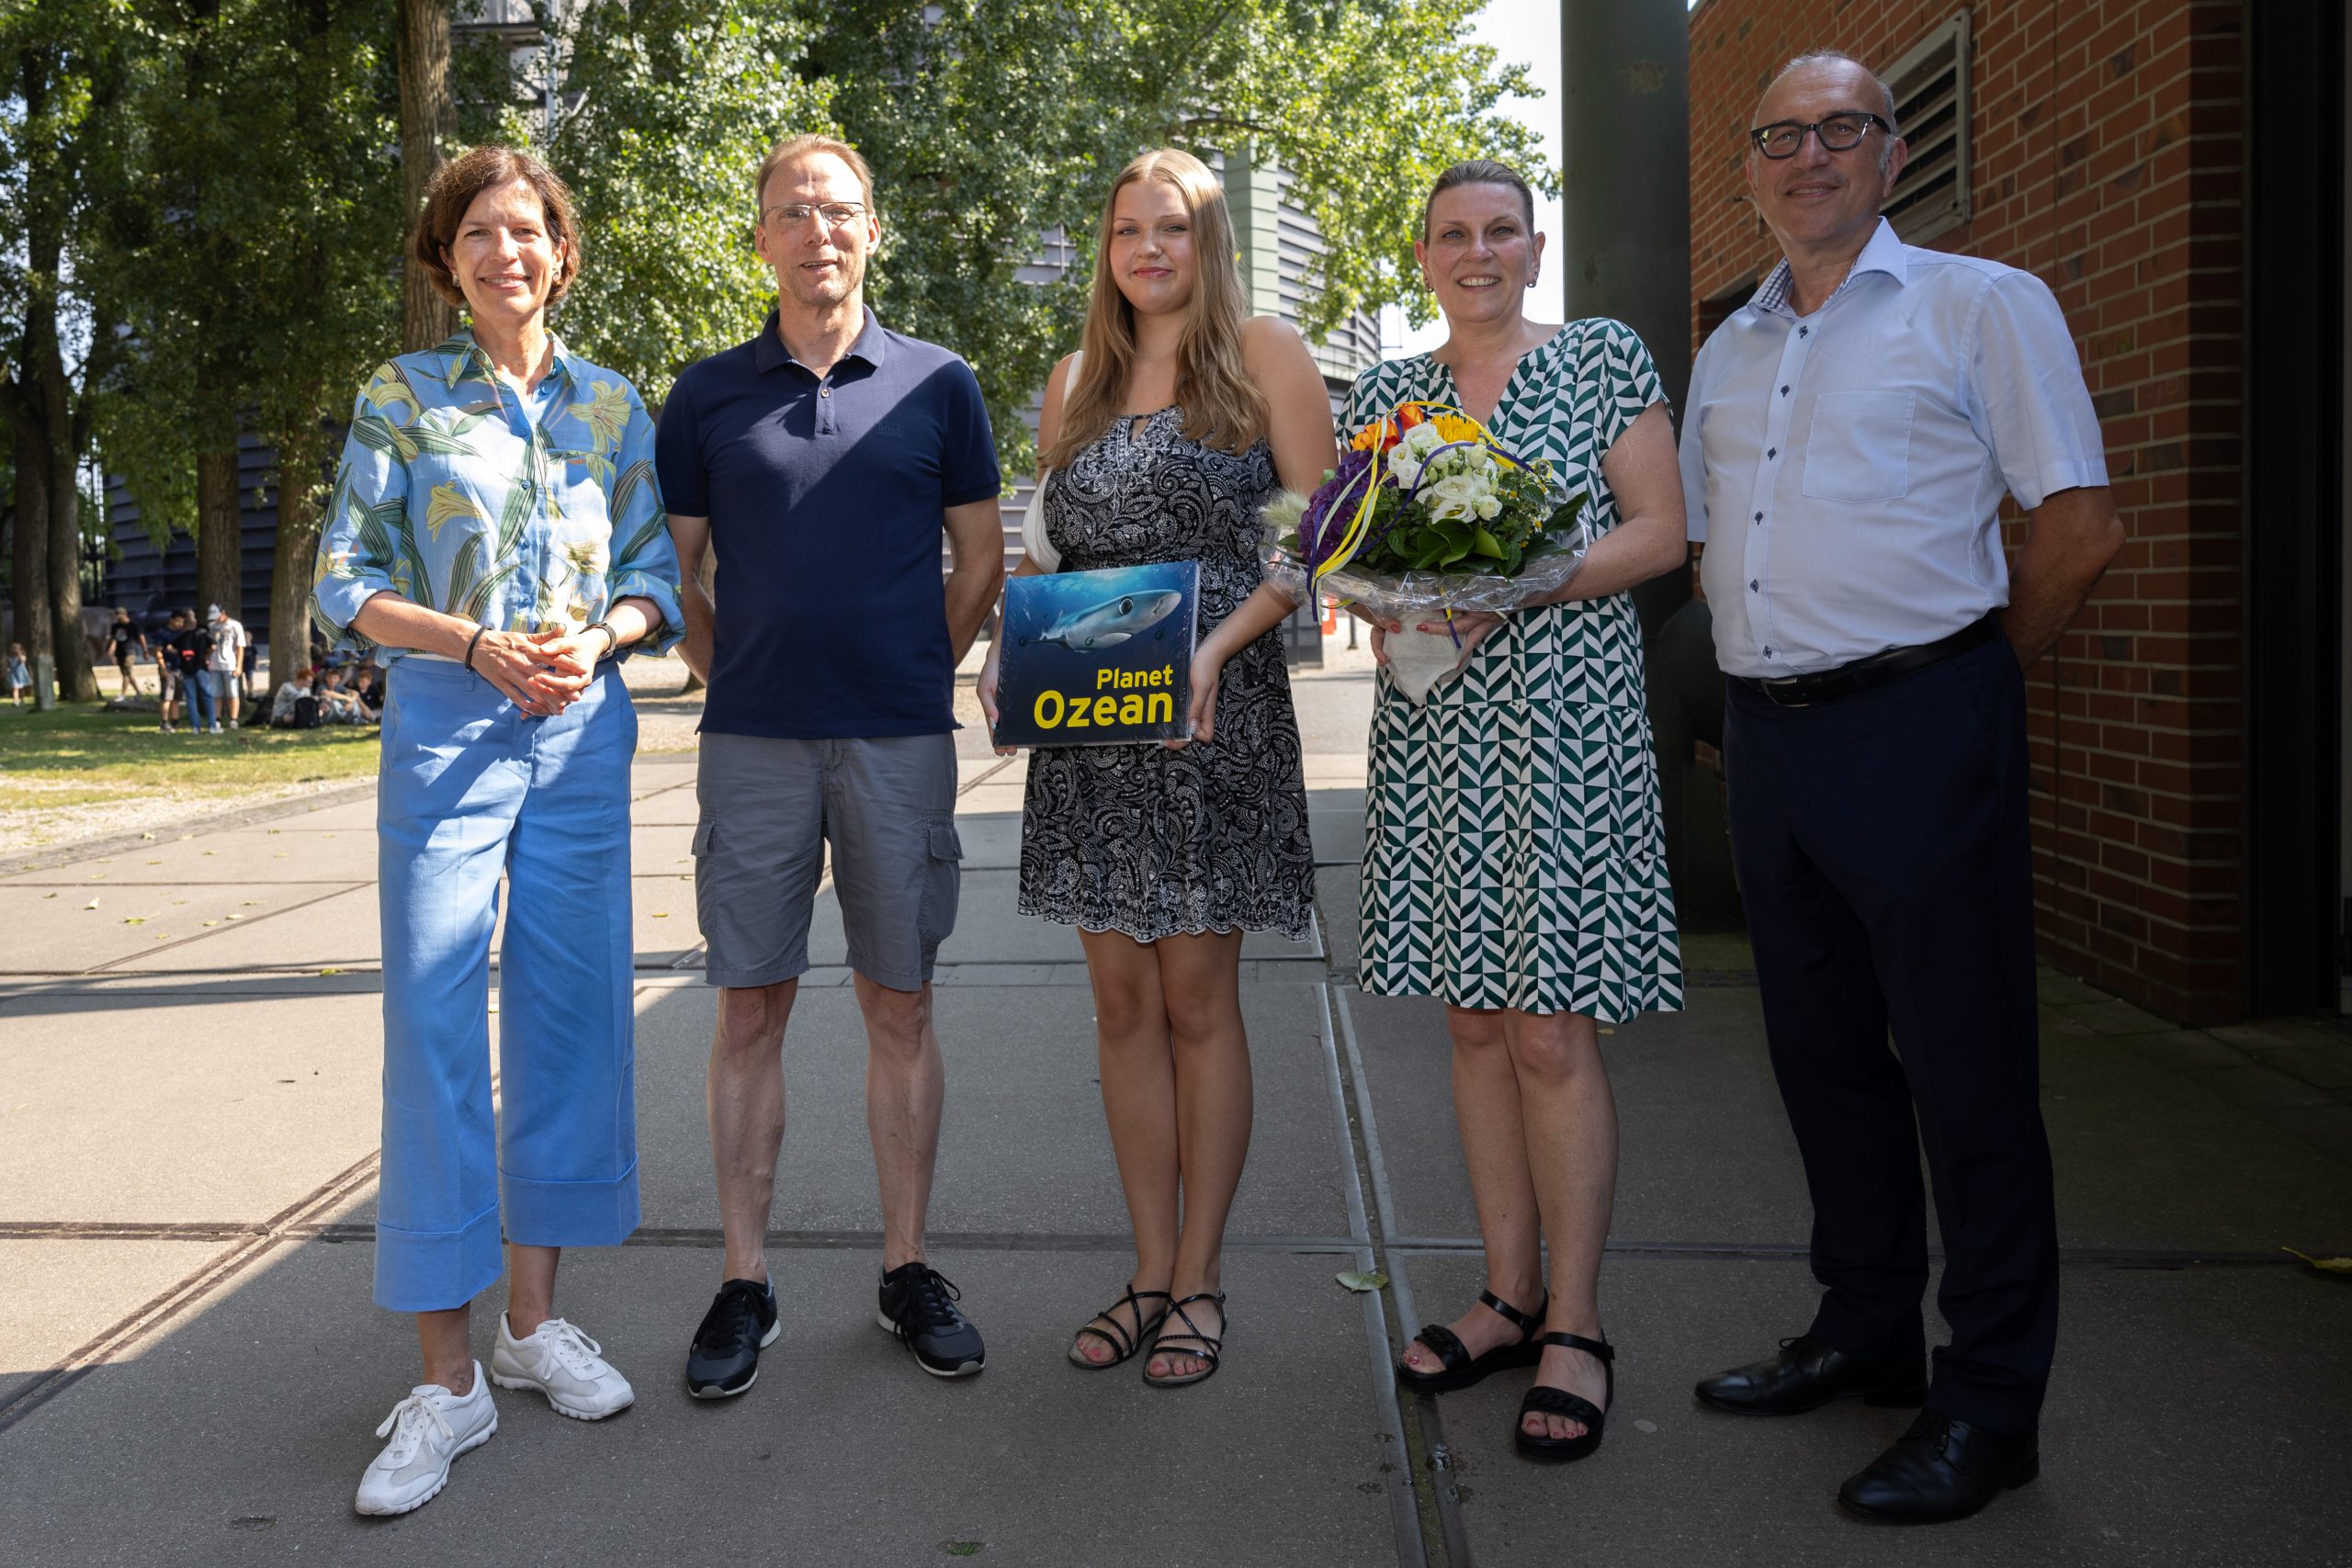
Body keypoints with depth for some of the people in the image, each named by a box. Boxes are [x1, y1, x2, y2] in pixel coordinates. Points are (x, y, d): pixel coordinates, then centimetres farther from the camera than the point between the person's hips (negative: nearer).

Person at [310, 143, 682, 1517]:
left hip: (584, 733, 3)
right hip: (446, 730, -3)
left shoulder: (614, 403, 11)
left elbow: (658, 573, 11)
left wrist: (597, 638, -10)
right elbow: (345, 585, 1)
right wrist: (476, 645, -14)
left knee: (571, 1016, 6)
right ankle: (447, 1380, 3)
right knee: (435, 1028, -5)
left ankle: (535, 1317, 21)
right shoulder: (402, 398, 4)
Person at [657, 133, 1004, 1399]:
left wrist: (913, 674, 5)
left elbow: (980, 561, 10)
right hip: (753, 741, 1)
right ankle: (743, 1281, 14)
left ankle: (908, 1269, 17)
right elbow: (671, 572, 12)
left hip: (899, 737, 0)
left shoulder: (937, 385, 6)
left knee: (900, 1008, 6)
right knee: (750, 1011, 4)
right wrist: (736, 677, 5)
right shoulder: (707, 396, 7)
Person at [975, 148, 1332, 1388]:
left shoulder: (1264, 354, 3)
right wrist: (1010, 650, 0)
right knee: (1123, 998, 7)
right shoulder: (1075, 381, 16)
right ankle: (1151, 1269, 18)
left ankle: (1199, 1279, 14)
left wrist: (1216, 645, -16)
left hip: (1213, 714, -4)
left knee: (1197, 997, 1)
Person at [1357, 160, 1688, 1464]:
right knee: (1473, 1020, 7)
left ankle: (1576, 1324, 5)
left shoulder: (1605, 358, 4)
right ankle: (1511, 1293, 19)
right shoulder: (1385, 394, 15)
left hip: (1562, 716, -4)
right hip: (1431, 727, 4)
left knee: (1552, 1030, -7)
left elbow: (1658, 534, -3)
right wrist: (1386, 608, -6)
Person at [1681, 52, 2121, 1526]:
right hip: (1767, 734, 6)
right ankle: (1867, 1331, 28)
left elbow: (2082, 523, -4)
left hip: (1917, 726, -6)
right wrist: (1758, 693, 13)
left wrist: (1973, 679, 1)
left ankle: (1990, 1403, 9)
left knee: (1966, 1068, -2)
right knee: (1824, 1050, 13)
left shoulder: (1983, 304, 0)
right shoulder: (1728, 351, 18)